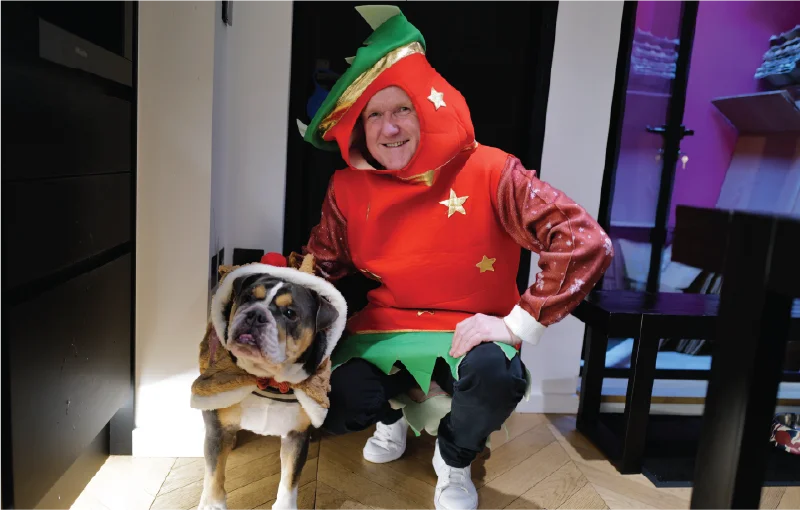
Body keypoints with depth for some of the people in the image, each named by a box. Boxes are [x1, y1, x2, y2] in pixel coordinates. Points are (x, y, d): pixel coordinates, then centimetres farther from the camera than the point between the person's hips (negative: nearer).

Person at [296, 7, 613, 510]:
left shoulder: (487, 171, -15)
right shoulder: (348, 187, -3)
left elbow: (587, 243, -21)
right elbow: (323, 264, 10)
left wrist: (518, 323, -24)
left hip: (466, 335, -2)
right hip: (381, 335, 3)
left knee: (497, 373, -37)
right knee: (324, 407, -21)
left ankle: (453, 457, 3)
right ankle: (390, 415, 20)